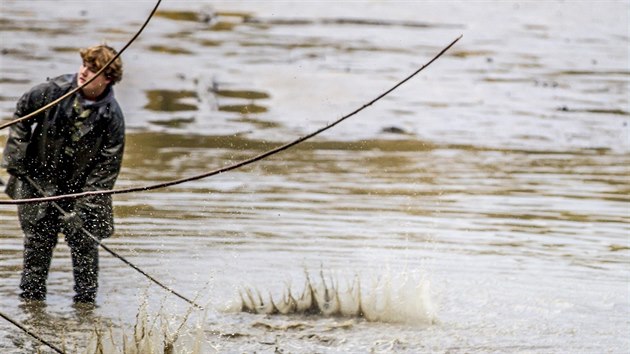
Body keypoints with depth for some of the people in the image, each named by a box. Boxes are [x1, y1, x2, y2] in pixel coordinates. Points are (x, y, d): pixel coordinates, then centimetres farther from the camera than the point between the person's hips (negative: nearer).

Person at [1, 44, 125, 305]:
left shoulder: (111, 118, -20)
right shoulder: (57, 90, -15)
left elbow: (106, 169, -17)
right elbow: (23, 111, 4)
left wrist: (83, 210, -21)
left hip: (80, 190, -1)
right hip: (38, 182, 2)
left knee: (83, 241, 1)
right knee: (38, 240, 8)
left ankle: (85, 299, 15)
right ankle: (30, 294, 21)